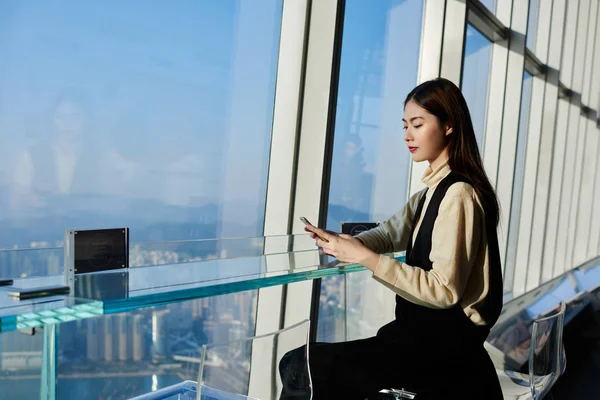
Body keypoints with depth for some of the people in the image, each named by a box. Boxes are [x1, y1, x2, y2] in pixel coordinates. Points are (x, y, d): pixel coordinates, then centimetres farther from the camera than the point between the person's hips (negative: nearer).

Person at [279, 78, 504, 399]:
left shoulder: (459, 195, -17)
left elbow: (445, 290, -22)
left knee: (304, 367, -19)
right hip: (429, 328, 9)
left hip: (446, 340, -9)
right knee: (297, 362, 3)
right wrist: (345, 244, -8)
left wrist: (367, 258, -24)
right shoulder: (434, 189, 15)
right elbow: (391, 232, 11)